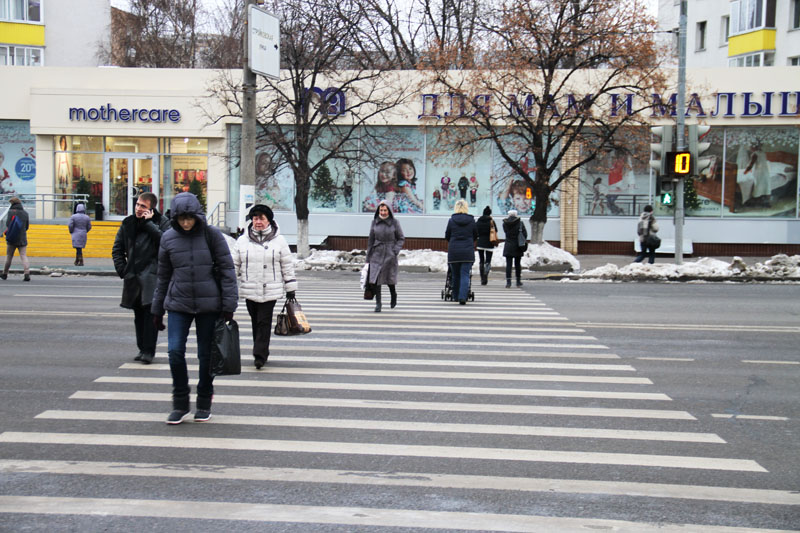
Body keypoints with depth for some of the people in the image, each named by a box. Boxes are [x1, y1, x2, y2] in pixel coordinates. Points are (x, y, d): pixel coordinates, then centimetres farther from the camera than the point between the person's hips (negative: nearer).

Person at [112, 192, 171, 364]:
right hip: (133, 277, 5)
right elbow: (117, 249, 19)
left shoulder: (162, 222, -2)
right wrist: (122, 270, 8)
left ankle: (148, 351, -7)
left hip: (153, 275, -5)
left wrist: (149, 223, -16)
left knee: (151, 311, -12)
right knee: (138, 314, 9)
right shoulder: (128, 223, 11)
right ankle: (142, 349, 18)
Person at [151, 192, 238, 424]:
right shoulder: (168, 238, 3)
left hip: (209, 305, -2)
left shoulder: (211, 235, -4)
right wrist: (157, 310, 14)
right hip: (178, 304, 2)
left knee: (206, 354, 5)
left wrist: (229, 305, -8)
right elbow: (163, 276, 11)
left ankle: (204, 403, 22)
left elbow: (227, 270, -3)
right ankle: (180, 404, 6)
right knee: (175, 351, -10)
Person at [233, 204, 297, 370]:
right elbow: (235, 265, 12)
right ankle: (261, 354, 21)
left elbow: (287, 266, 6)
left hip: (270, 290, -2)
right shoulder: (242, 240, 8)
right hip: (249, 290, 2)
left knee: (264, 322, -8)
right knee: (256, 322, 9)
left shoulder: (279, 241, 3)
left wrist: (290, 289, 4)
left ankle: (260, 355, -6)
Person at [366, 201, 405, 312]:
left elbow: (401, 238, 3)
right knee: (375, 278, -9)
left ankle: (394, 295, 37)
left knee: (390, 278, 6)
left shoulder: (394, 222, -4)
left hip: (390, 254, -2)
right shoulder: (374, 222, 2)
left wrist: (396, 250, -12)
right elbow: (371, 239, 7)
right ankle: (378, 303, -1)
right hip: (377, 254, 2)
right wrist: (368, 257, 7)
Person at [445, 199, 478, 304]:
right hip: (468, 252, 0)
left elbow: (447, 236, 6)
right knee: (465, 275, -2)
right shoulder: (471, 220, 0)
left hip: (453, 251, 0)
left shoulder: (451, 220, -2)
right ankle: (463, 297, -15)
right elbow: (475, 236, 10)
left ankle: (456, 296, 22)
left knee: (455, 275, 13)